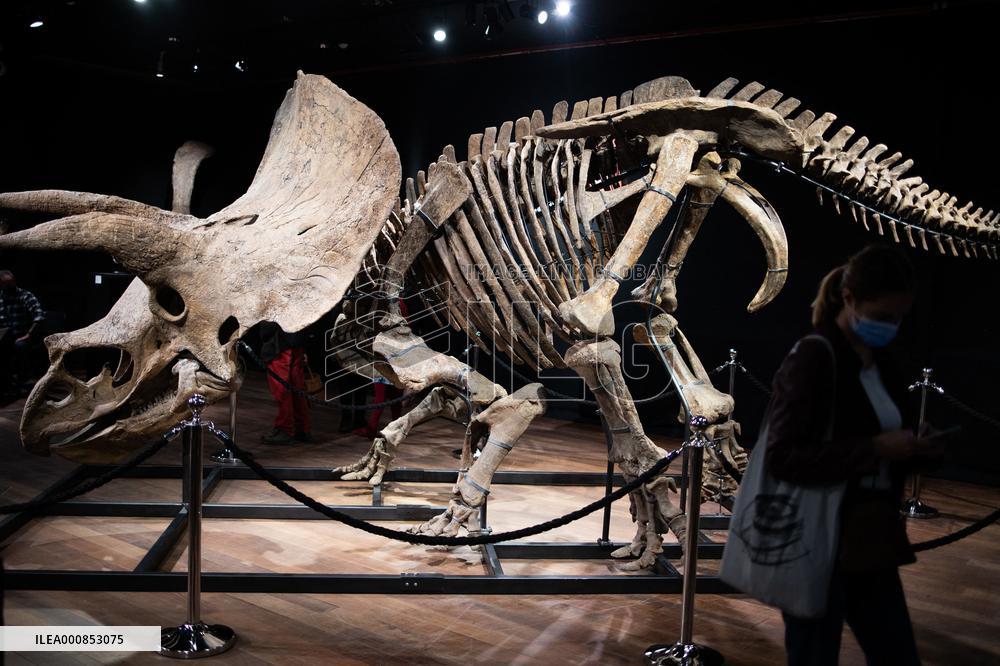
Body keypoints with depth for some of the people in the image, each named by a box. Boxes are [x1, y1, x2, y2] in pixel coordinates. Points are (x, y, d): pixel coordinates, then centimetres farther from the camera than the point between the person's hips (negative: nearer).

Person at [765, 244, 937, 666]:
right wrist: (875, 449, -22)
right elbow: (783, 456, -22)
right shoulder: (813, 359, -16)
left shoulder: (880, 362, 9)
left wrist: (910, 448, -1)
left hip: (870, 540, 8)